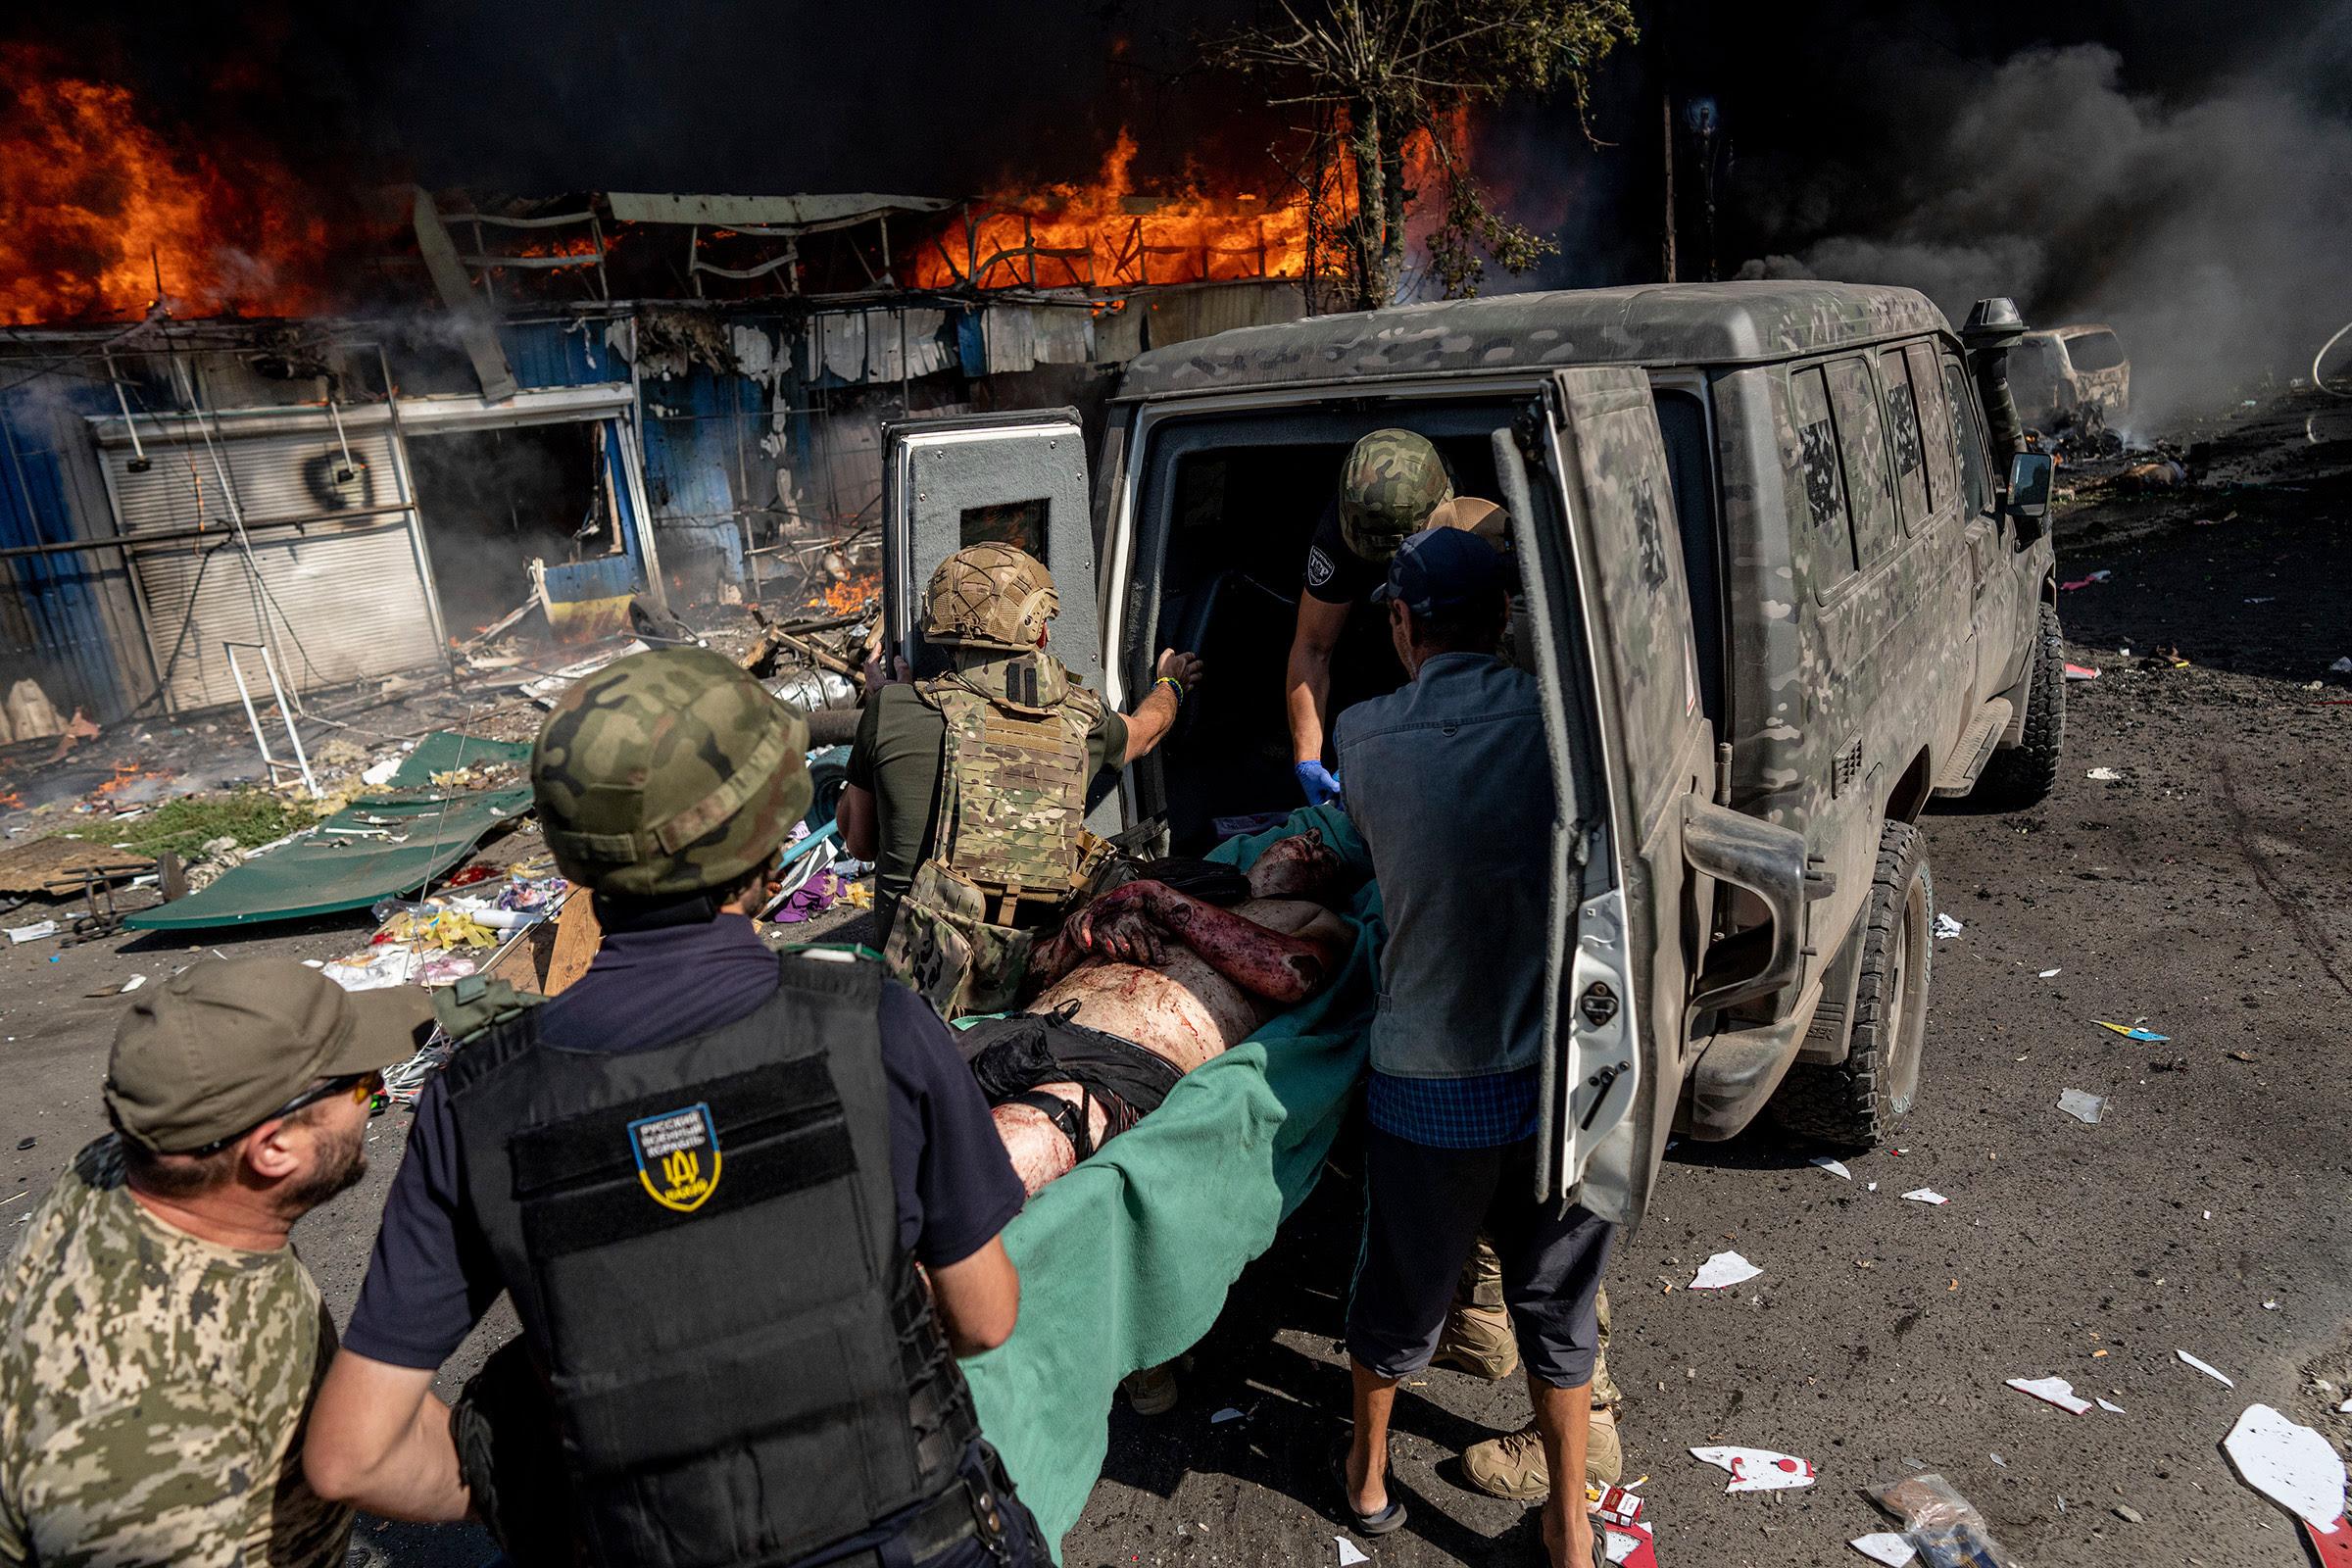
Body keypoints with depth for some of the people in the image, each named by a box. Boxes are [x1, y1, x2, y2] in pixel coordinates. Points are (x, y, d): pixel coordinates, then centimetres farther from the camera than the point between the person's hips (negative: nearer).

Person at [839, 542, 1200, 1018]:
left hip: (919, 987, -2)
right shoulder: (1082, 721, 2)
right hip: (1025, 985, 2)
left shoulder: (895, 713, -5)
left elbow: (859, 842, 13)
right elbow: (1144, 729, 30)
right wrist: (1170, 685, 55)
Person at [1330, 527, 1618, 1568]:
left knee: (1399, 1295, 23)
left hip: (1429, 1086, 0)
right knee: (1555, 1307, 21)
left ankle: (1367, 1475, 48)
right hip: (1568, 1076, 0)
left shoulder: (1365, 736, -9)